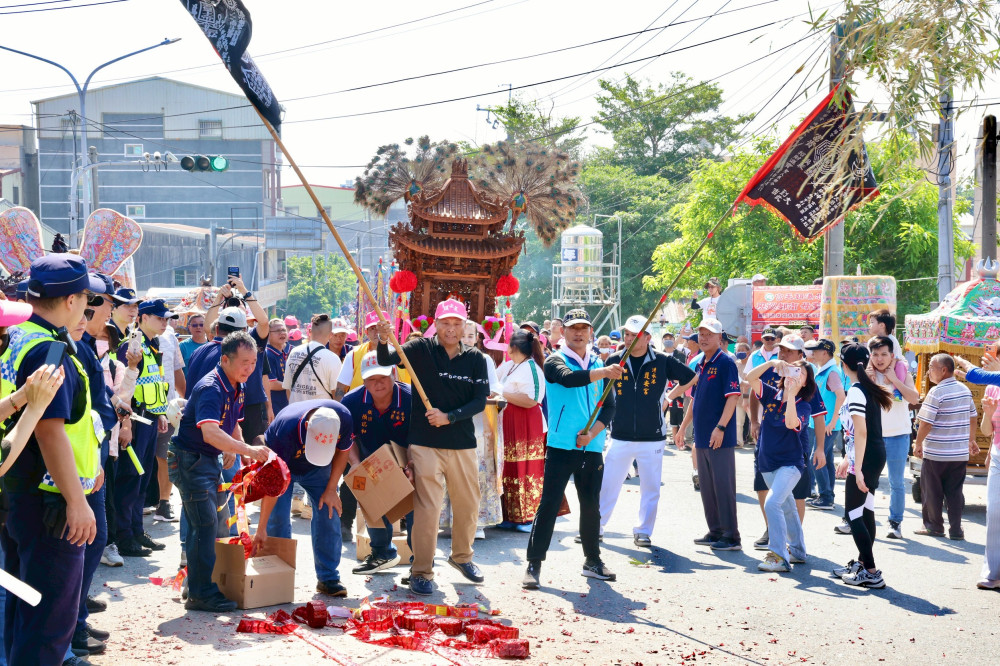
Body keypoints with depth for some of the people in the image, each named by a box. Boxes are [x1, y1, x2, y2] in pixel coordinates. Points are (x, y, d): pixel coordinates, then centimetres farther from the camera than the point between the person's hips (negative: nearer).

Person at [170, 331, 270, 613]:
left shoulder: (237, 388, 6)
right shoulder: (210, 389, -25)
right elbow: (210, 433, -41)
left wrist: (233, 450, 5)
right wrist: (248, 450, -46)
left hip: (210, 460, 10)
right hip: (190, 459, -9)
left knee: (207, 523, 14)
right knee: (205, 524, -11)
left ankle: (199, 586, 26)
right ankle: (201, 594, -4)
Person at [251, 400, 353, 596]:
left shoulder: (344, 418, -33)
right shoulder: (285, 429, -42)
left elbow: (342, 451, -8)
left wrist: (331, 489, -14)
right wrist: (261, 530, -37)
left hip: (317, 469, 3)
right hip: (282, 464, -3)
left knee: (329, 513, -8)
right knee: (277, 518, -14)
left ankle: (328, 578, 1)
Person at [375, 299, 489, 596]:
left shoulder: (475, 359, 3)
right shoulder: (421, 349, -3)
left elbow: (480, 401, -2)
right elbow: (386, 361, -14)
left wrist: (449, 417, -16)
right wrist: (383, 341, -35)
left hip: (463, 444, 3)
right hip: (426, 443, -3)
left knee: (468, 505, 15)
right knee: (427, 507, -7)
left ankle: (462, 556, 38)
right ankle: (421, 572, 4)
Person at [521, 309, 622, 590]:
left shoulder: (600, 366, 13)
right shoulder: (555, 361, -1)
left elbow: (609, 407, 9)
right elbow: (568, 378, -25)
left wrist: (593, 432, -9)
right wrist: (602, 373, -41)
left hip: (592, 448, 5)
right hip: (561, 447, -4)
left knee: (591, 505, 12)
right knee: (549, 504, -6)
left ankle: (592, 560, 26)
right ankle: (534, 565, -2)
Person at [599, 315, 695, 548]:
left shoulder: (663, 362, -4)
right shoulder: (614, 360, 1)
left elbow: (690, 378, 9)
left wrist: (669, 397, 7)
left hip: (652, 437, -1)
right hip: (620, 437, 1)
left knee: (650, 488, 5)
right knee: (606, 485, 3)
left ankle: (643, 532, 16)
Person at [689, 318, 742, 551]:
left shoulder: (726, 362, -9)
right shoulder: (700, 365, 15)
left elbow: (733, 397, -16)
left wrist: (720, 427, -23)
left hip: (720, 438, -9)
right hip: (702, 436, 9)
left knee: (723, 485, -6)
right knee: (707, 486, 13)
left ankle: (731, 537, -2)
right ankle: (715, 532, 21)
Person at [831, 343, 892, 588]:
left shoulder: (855, 392, -16)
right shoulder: (868, 388, 12)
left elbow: (861, 432, -22)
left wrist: (858, 469, -23)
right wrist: (847, 459, 26)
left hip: (865, 459, -10)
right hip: (876, 455, 10)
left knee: (853, 514, -4)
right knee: (865, 511, 17)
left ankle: (871, 573, -5)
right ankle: (862, 563, 26)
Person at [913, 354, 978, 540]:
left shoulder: (936, 392, -16)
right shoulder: (965, 390, 5)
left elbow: (926, 423, -17)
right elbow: (973, 418, 14)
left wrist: (918, 443, -4)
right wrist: (971, 440, 26)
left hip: (936, 453, -6)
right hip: (961, 453, 6)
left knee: (932, 490, 8)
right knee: (955, 491, 10)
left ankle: (934, 526, 16)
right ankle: (956, 530, 7)